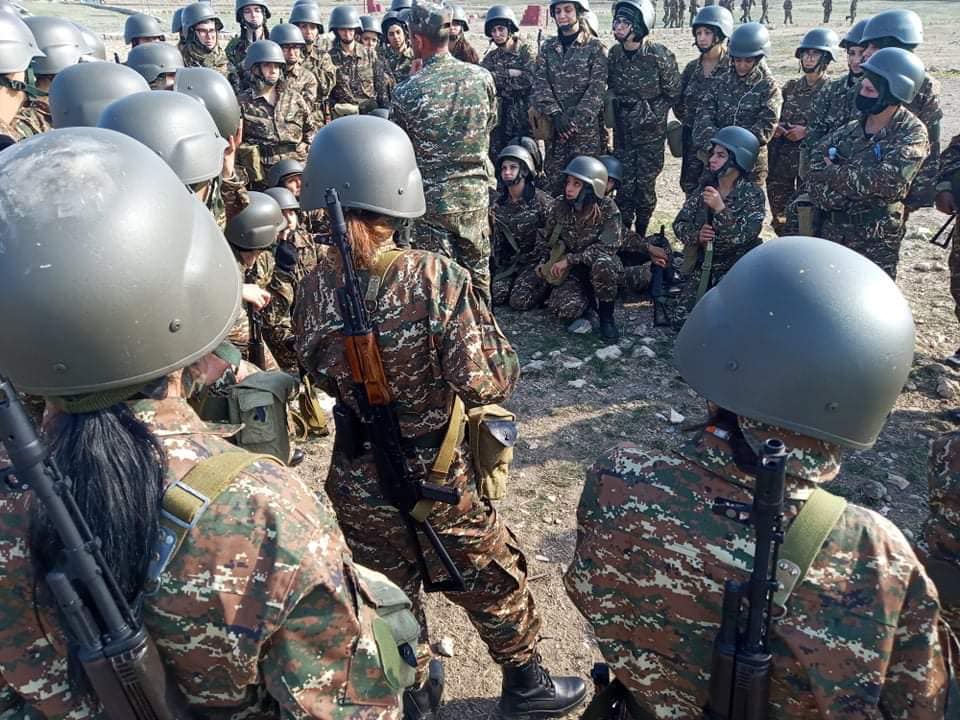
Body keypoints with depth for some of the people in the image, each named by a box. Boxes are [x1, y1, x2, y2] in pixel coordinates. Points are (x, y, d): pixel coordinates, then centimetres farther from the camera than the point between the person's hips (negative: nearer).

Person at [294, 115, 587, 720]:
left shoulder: (315, 286, -11)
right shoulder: (435, 279, -25)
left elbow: (320, 374, 3)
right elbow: (487, 380, -26)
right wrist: (500, 349, -6)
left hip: (356, 484, 4)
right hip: (438, 481, -3)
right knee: (496, 584, 22)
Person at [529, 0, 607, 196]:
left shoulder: (595, 48, 1)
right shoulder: (547, 48, 13)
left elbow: (597, 89, -8)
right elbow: (539, 85, 3)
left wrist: (574, 120, -16)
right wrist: (555, 114, -12)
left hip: (587, 128, -3)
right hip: (555, 128, 4)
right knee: (555, 182, 5)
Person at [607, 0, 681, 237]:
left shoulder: (659, 55, -15)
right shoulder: (614, 53, -1)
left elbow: (672, 93, -5)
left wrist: (649, 113, -6)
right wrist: (618, 104, 5)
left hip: (651, 132, -3)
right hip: (622, 130, 4)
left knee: (645, 183, 3)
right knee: (624, 183, 5)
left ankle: (641, 232, 19)